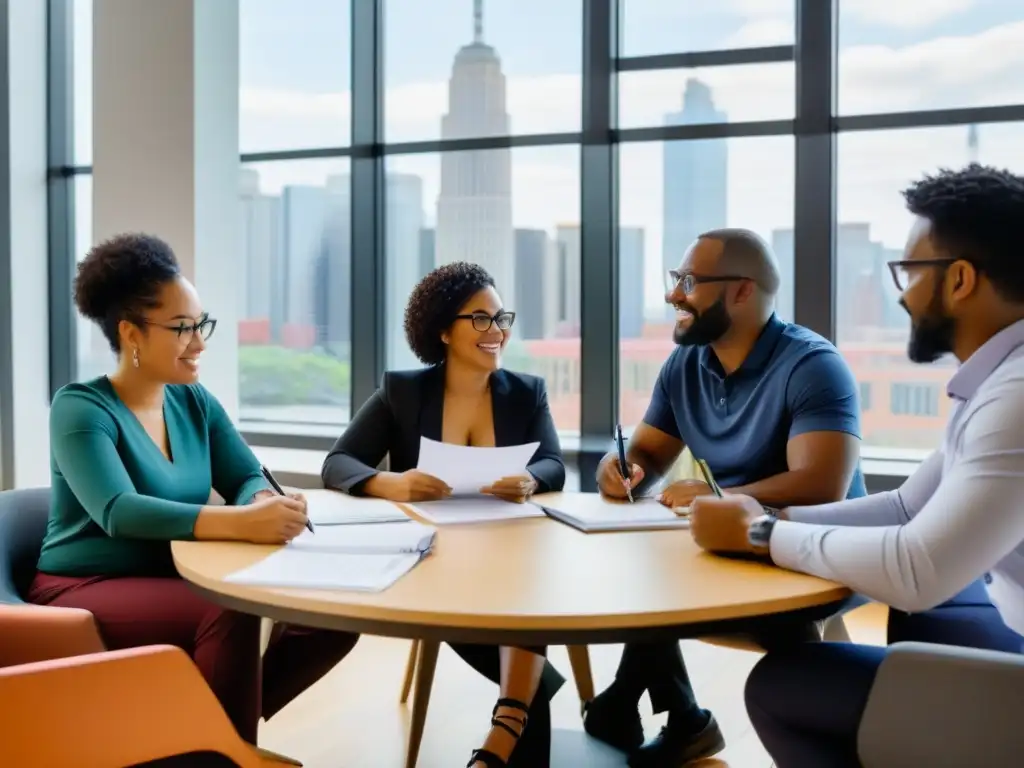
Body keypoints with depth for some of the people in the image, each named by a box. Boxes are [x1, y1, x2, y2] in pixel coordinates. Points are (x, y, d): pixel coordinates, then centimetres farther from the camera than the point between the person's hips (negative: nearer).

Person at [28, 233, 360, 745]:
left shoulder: (193, 402, 7)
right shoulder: (80, 408, -13)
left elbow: (248, 479, 3)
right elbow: (118, 512, -29)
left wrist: (266, 504, -24)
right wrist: (240, 523, -43)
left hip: (174, 581, 6)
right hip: (84, 591, -6)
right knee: (231, 614, -34)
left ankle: (225, 720, 3)